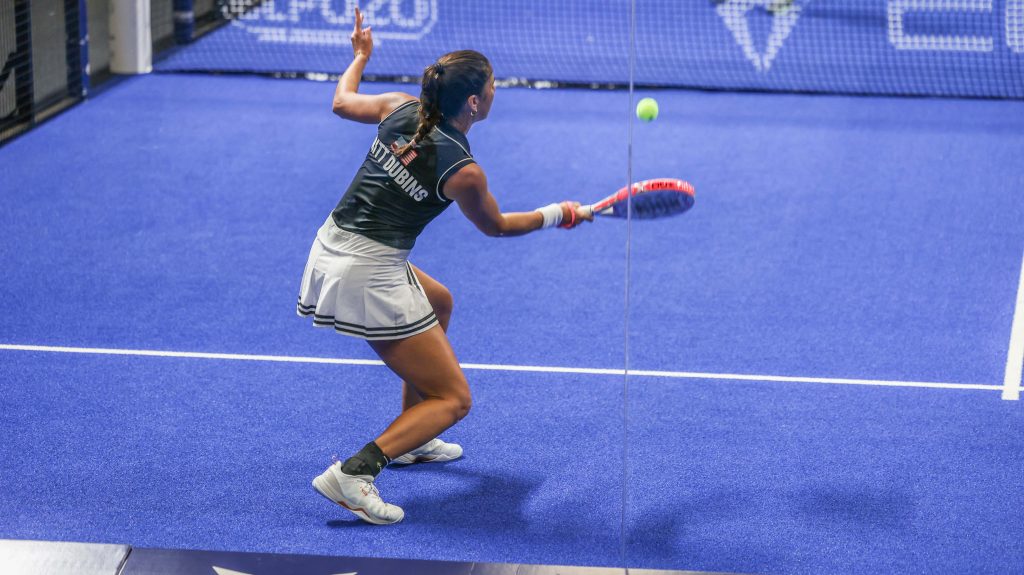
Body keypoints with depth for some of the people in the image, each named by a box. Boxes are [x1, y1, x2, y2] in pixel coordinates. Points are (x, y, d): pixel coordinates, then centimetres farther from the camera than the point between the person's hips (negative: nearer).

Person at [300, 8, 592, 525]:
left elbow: (342, 102, 20)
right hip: (368, 276, -9)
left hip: (330, 248, 9)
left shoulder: (401, 109, 0)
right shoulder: (461, 171, -16)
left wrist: (361, 55, 38)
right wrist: (556, 215, 21)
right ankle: (353, 473, -20)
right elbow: (494, 226, 5)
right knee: (453, 399, 0)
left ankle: (410, 440, 41)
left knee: (439, 302, 35)